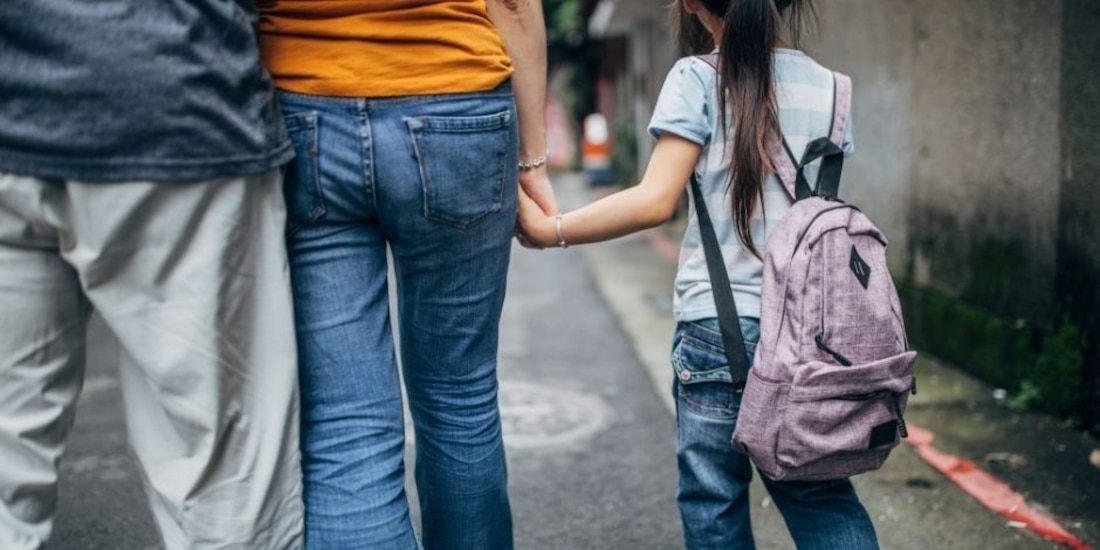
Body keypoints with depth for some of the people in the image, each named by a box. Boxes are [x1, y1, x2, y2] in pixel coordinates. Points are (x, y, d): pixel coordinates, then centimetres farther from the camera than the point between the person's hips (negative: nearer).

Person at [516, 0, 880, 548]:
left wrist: (550, 230, -7)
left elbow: (656, 200, -14)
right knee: (821, 496, 15)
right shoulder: (829, 87, 8)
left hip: (719, 323, -4)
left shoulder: (698, 80, -6)